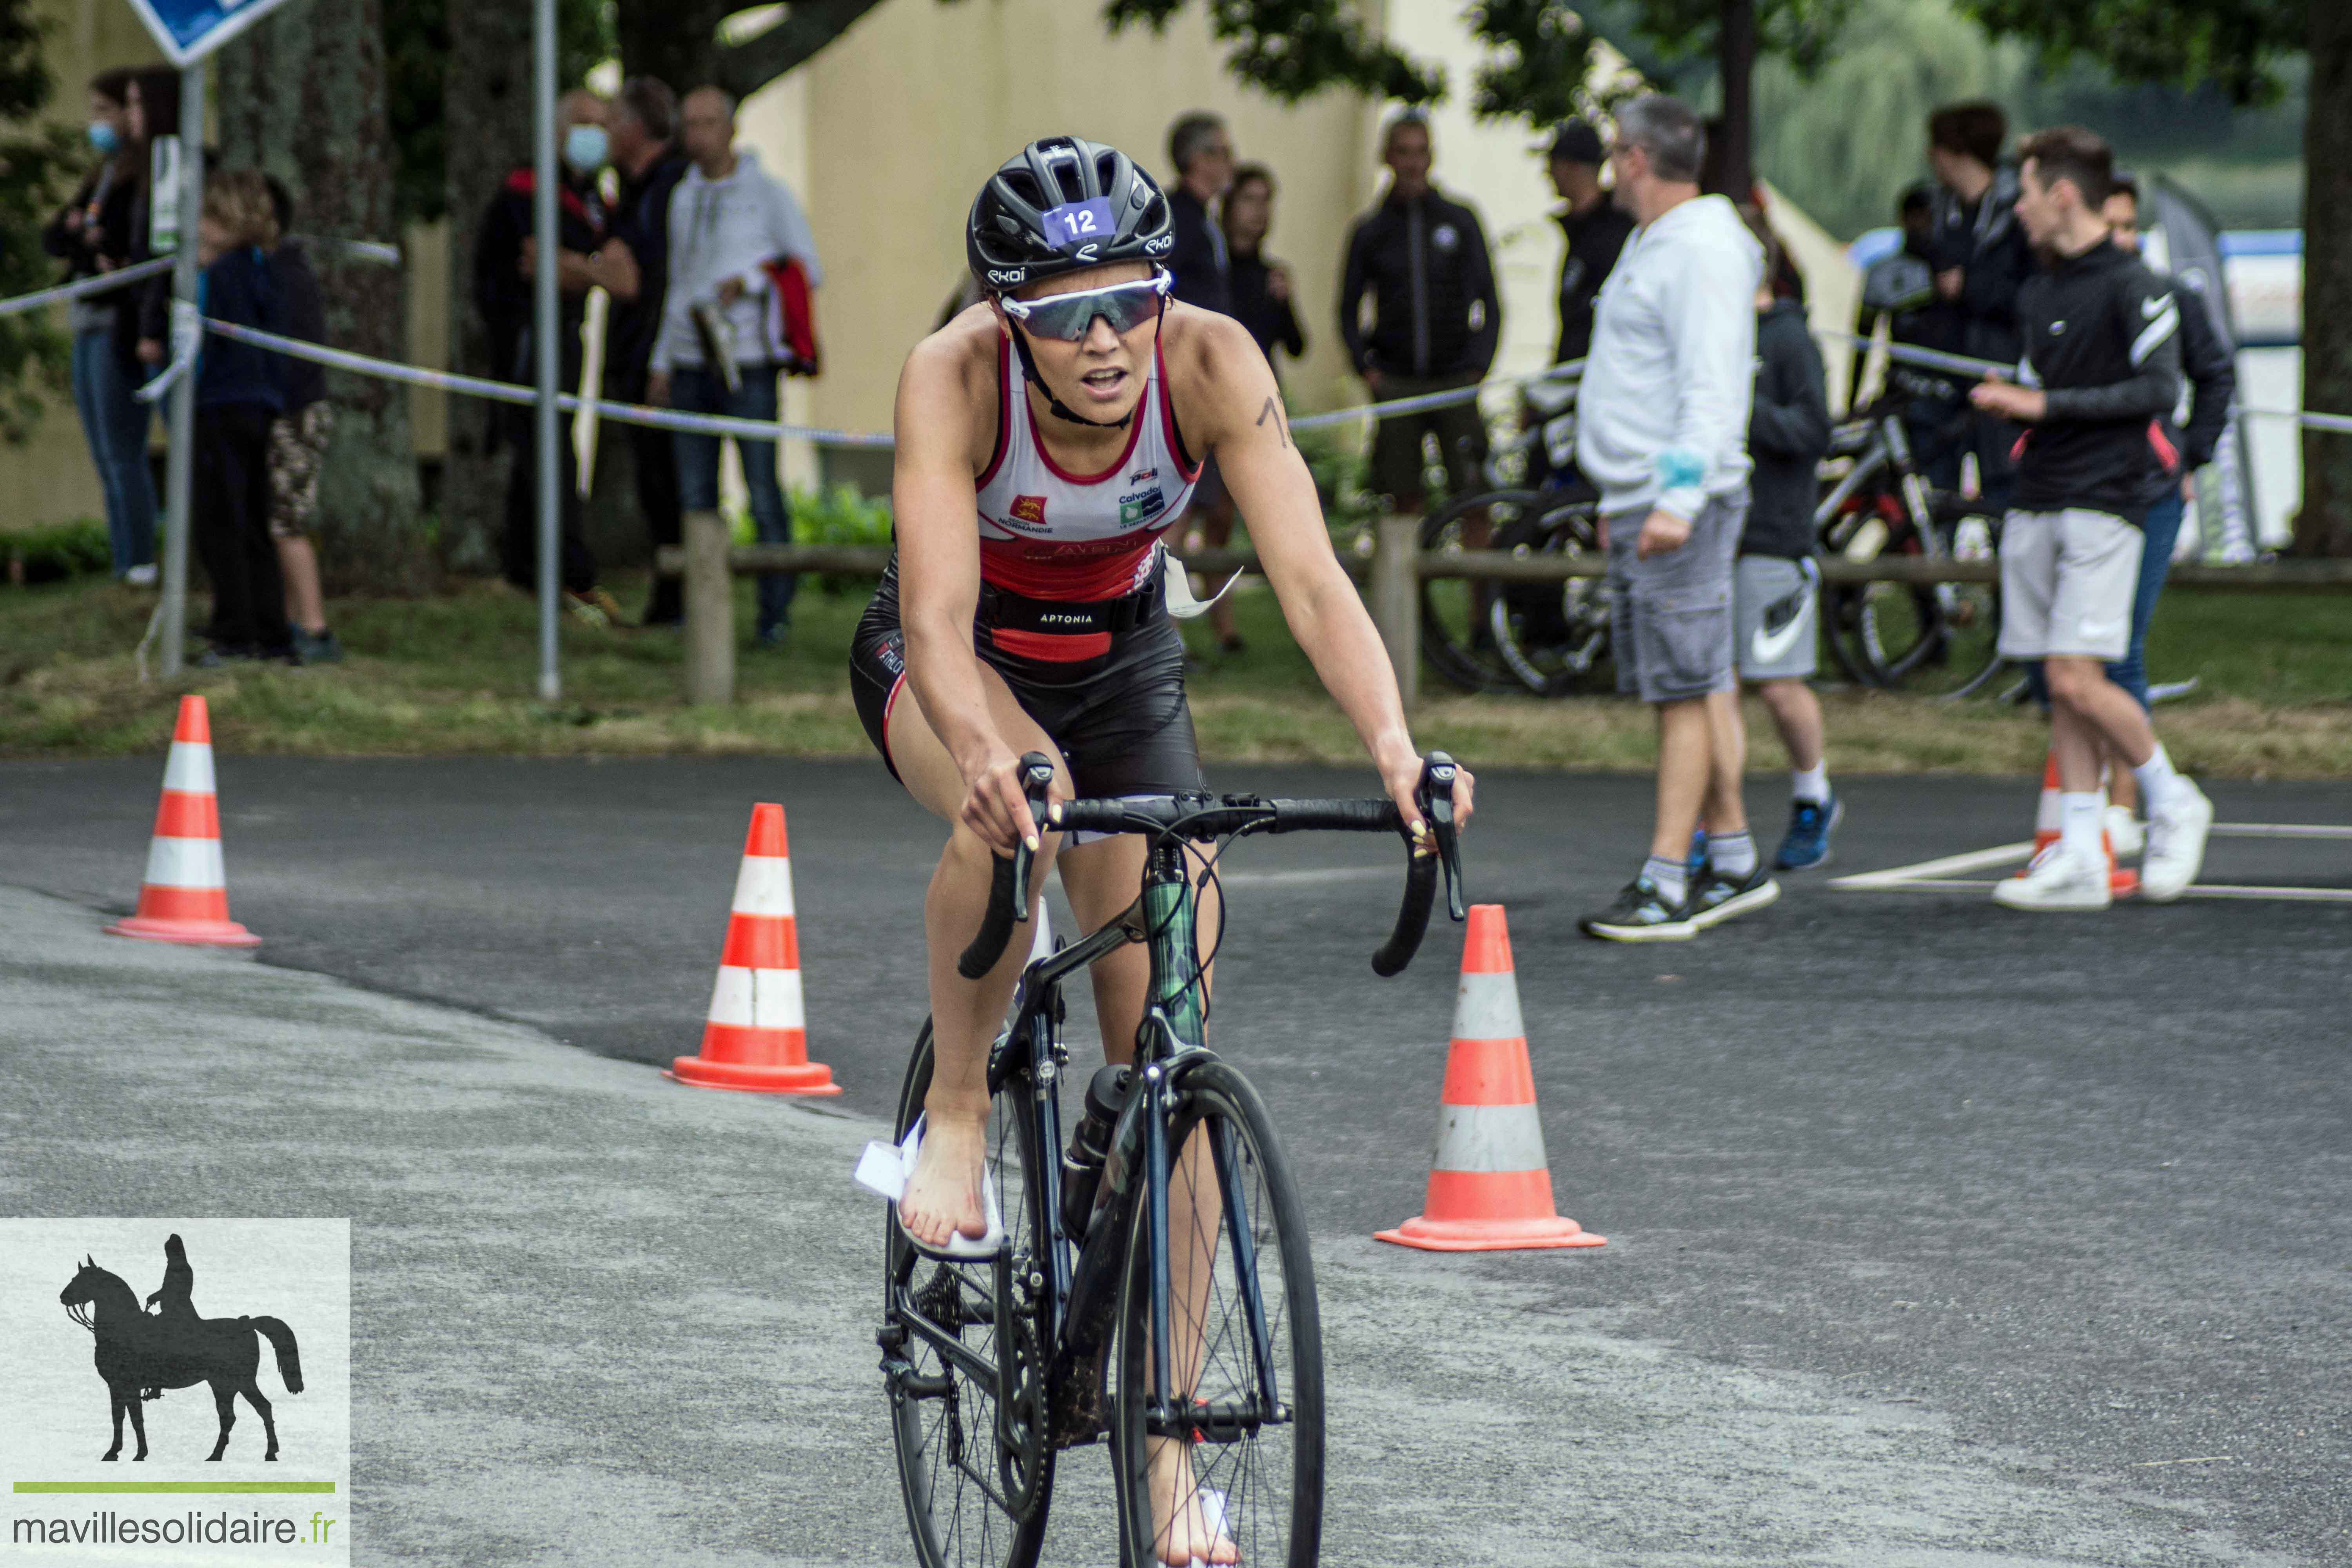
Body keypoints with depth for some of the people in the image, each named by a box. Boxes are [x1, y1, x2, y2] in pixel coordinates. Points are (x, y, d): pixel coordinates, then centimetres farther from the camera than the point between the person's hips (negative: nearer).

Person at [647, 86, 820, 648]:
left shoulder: (768, 194, -2)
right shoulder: (684, 198, 14)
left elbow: (810, 271, -2)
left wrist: (749, 280, -17)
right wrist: (663, 363, 15)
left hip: (747, 363, -5)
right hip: (692, 364, 5)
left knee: (763, 490, -8)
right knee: (695, 495, 2)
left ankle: (776, 614, -4)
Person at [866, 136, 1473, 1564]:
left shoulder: (1212, 364, -29)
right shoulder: (955, 376, -33)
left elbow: (1310, 574, -36)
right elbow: (939, 614, -41)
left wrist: (1392, 738, -53)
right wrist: (982, 755, -62)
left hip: (1122, 664, 2)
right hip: (953, 660, -2)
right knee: (1016, 812, -39)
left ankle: (1169, 1446, 0)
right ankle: (957, 1111, -12)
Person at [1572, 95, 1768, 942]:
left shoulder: (1703, 253, -13)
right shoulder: (1651, 245, 19)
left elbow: (1713, 391, -21)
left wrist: (1680, 499, -28)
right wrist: (1619, 497, 26)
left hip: (1682, 505, -10)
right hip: (1638, 503, 10)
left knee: (1688, 688, -9)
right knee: (1691, 686, 12)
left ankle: (1666, 887, -12)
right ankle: (1734, 861, 18)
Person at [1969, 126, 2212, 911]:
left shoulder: (2131, 286, -7)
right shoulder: (2037, 293, 17)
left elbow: (2159, 389, -15)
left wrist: (2048, 405, -16)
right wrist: (2005, 400, 5)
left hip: (2103, 501, -8)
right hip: (2036, 504, 8)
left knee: (2077, 681, -14)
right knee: (2062, 691, 3)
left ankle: (2172, 801, 7)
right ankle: (2079, 859, 3)